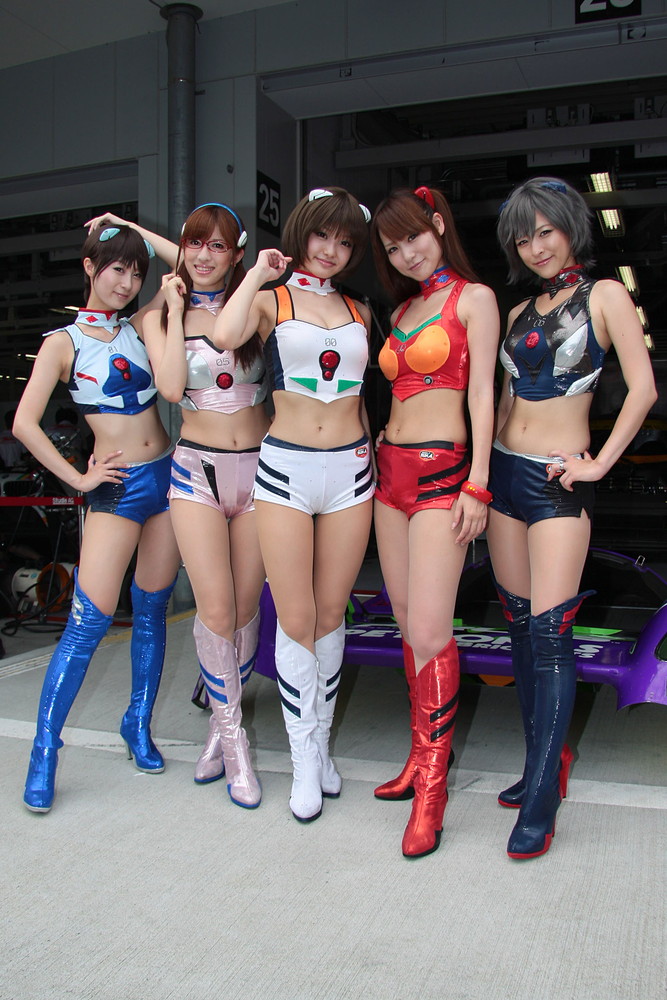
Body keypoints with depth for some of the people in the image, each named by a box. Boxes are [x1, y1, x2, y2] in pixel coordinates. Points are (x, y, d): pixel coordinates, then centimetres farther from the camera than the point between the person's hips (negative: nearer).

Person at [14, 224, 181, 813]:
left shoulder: (141, 326, 11)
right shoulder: (64, 342, 0)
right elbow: (25, 423, -7)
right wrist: (77, 479, -7)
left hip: (166, 474, 4)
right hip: (117, 488, -4)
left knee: (152, 610, 10)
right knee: (90, 619, -8)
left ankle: (139, 726, 26)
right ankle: (44, 752, 4)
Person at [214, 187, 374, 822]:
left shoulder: (357, 311, 15)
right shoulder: (271, 299, 3)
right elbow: (225, 336, -21)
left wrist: (367, 446, 13)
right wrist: (260, 272, -7)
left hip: (350, 469, 3)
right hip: (286, 468, -3)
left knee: (331, 614, 10)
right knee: (296, 621, 0)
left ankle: (321, 738, 27)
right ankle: (304, 759, 15)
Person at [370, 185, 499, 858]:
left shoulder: (473, 298, 0)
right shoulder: (402, 310, 19)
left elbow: (481, 395, -7)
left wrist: (476, 485, -13)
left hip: (441, 471, -7)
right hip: (390, 469, 7)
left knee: (429, 630, -11)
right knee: (408, 623, 10)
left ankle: (432, 784, 0)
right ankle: (423, 754, 21)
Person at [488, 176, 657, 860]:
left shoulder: (603, 296, -2)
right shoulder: (520, 313, 16)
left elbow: (643, 388, -9)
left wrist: (600, 464, -12)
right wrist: (486, 470, 13)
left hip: (558, 483, -6)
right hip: (505, 475, 7)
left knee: (549, 632, -10)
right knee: (520, 626, 9)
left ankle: (539, 802, -3)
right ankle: (546, 762, 22)